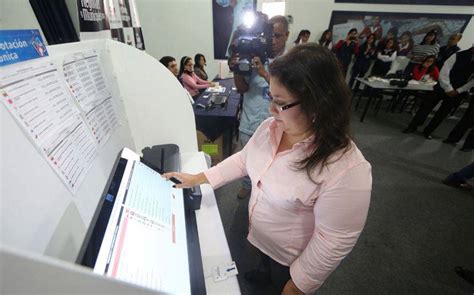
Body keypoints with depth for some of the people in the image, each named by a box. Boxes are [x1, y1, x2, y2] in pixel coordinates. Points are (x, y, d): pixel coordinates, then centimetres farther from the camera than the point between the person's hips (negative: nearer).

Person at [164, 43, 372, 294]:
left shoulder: (347, 170, -36)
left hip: (290, 259, -5)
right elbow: (243, 159, -2)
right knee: (268, 267, 37)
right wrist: (199, 178, -6)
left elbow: (333, 241, -26)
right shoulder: (270, 127, -16)